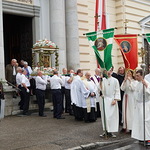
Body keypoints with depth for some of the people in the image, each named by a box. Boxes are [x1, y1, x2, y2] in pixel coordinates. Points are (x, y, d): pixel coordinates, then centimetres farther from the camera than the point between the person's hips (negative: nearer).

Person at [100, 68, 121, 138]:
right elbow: (101, 89, -3)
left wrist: (115, 99, -7)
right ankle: (106, 131, 12)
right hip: (104, 100, 1)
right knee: (105, 116, 2)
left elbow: (117, 91, 2)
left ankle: (110, 131, 11)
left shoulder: (115, 80, 1)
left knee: (112, 116, 1)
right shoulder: (103, 80, 2)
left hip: (112, 100, 0)